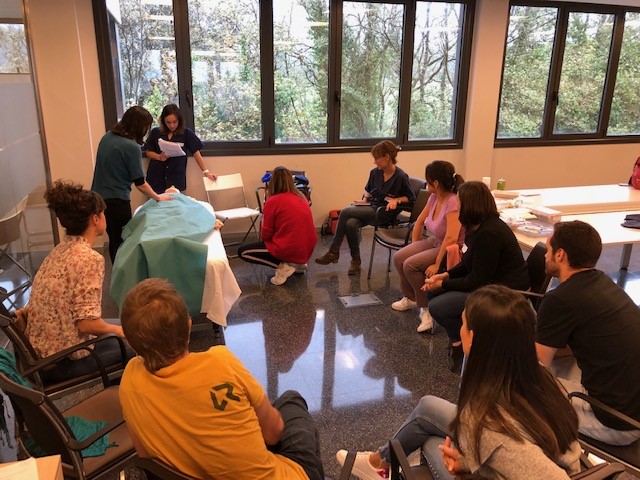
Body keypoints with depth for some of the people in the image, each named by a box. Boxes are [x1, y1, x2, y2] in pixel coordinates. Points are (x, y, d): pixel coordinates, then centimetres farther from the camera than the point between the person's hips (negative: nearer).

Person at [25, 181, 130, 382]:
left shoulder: (60, 250, 3)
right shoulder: (90, 259, -22)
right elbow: (87, 322, -25)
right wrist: (117, 330, -6)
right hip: (62, 362, -8)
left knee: (125, 325, 20)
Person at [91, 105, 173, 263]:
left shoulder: (107, 136, 4)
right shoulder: (132, 147, -19)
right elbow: (140, 184, -14)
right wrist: (158, 197, 1)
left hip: (98, 196, 8)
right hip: (117, 201, -8)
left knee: (114, 239, 20)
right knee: (121, 241, 7)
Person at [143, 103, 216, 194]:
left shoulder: (186, 133, 1)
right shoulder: (155, 132, 5)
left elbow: (196, 153, 3)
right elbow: (148, 152, 10)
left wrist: (206, 172, -1)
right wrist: (159, 157, -10)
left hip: (177, 180, -1)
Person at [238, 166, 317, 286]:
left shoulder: (272, 201, -10)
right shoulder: (301, 197, 7)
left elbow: (265, 236, -5)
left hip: (289, 250, -7)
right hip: (308, 250, 7)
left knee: (243, 251, 8)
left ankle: (283, 267, -4)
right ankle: (299, 263, 14)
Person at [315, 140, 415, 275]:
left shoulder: (401, 177, -8)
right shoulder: (375, 173, 10)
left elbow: (411, 198, 0)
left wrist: (396, 200, -16)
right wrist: (364, 200, 8)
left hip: (384, 212, -6)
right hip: (370, 207, 6)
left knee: (345, 212, -22)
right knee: (351, 224, -28)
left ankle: (333, 252, -11)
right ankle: (355, 260, -11)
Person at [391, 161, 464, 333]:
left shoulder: (453, 202, -28)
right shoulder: (434, 197, -2)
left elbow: (451, 238, -34)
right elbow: (420, 221, 12)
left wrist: (437, 264, -30)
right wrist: (414, 247, 12)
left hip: (451, 250, -8)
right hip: (434, 242, 8)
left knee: (410, 265, -22)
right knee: (399, 258, -3)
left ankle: (427, 308, -4)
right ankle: (411, 298, 20)